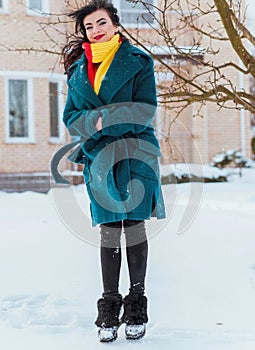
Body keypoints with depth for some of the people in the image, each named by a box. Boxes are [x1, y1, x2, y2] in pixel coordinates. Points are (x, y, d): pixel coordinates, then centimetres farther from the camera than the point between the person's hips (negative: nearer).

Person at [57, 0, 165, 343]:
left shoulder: (137, 61, 2)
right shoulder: (78, 67, 14)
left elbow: (145, 111, -7)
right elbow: (71, 117, 8)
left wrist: (104, 118, -15)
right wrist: (97, 122, -12)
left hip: (135, 154, -2)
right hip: (99, 157, 3)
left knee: (134, 225, 0)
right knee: (108, 230, 2)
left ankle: (136, 307, 9)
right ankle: (109, 308, 8)